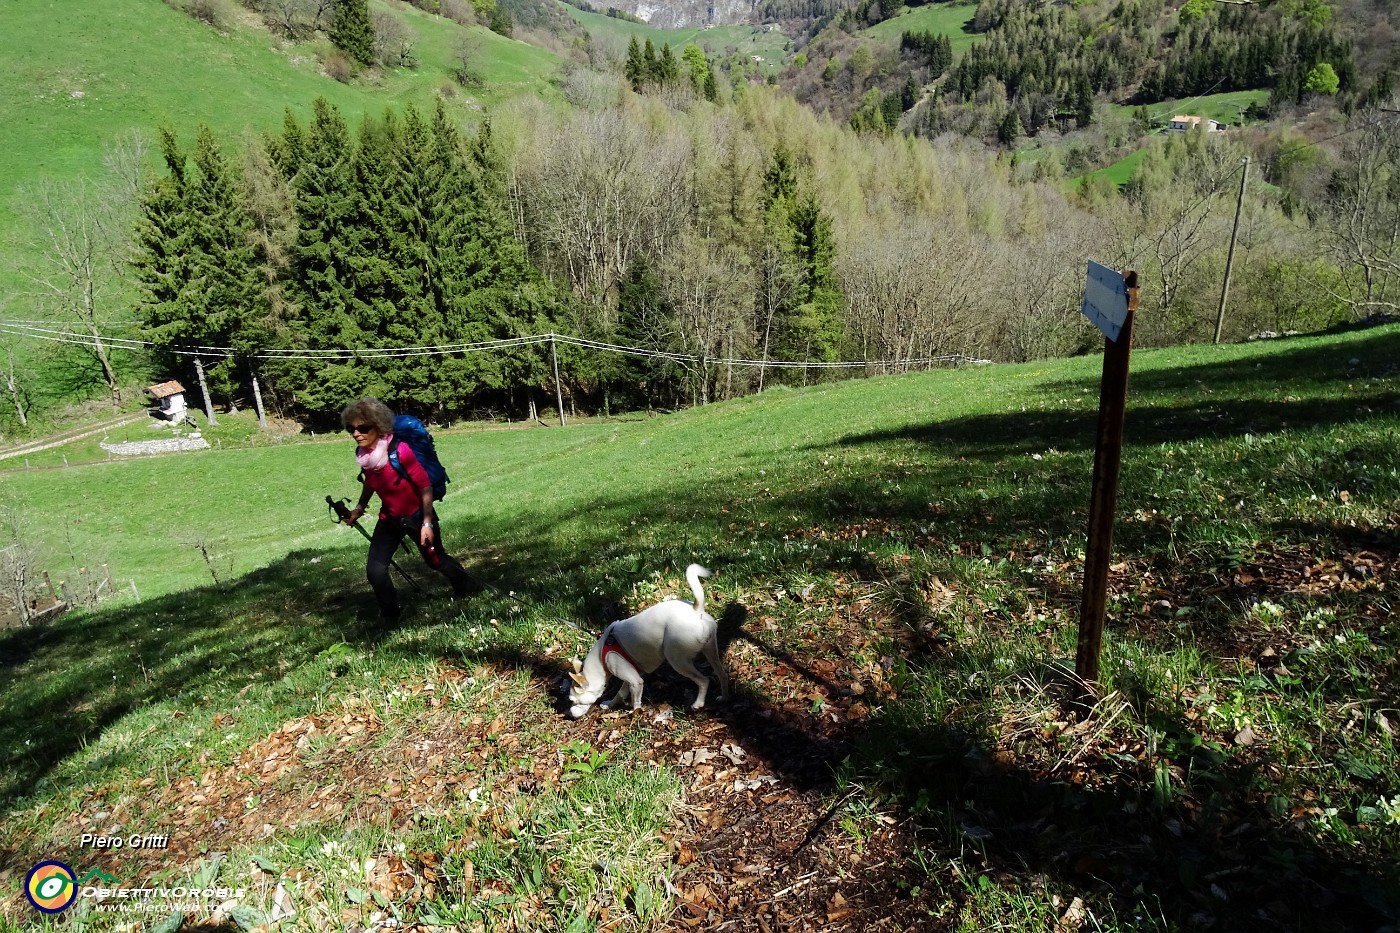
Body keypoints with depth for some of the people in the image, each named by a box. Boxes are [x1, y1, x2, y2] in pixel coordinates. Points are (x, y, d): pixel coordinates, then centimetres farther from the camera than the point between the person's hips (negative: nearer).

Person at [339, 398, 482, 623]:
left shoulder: (399, 451, -29)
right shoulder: (362, 453, -10)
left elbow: (425, 486, -23)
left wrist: (427, 523, -23)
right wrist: (359, 509, 16)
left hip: (417, 515, -5)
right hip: (389, 519, 5)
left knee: (435, 560, 15)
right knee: (375, 570, -6)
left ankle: (467, 587, 44)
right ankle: (389, 617, 16)